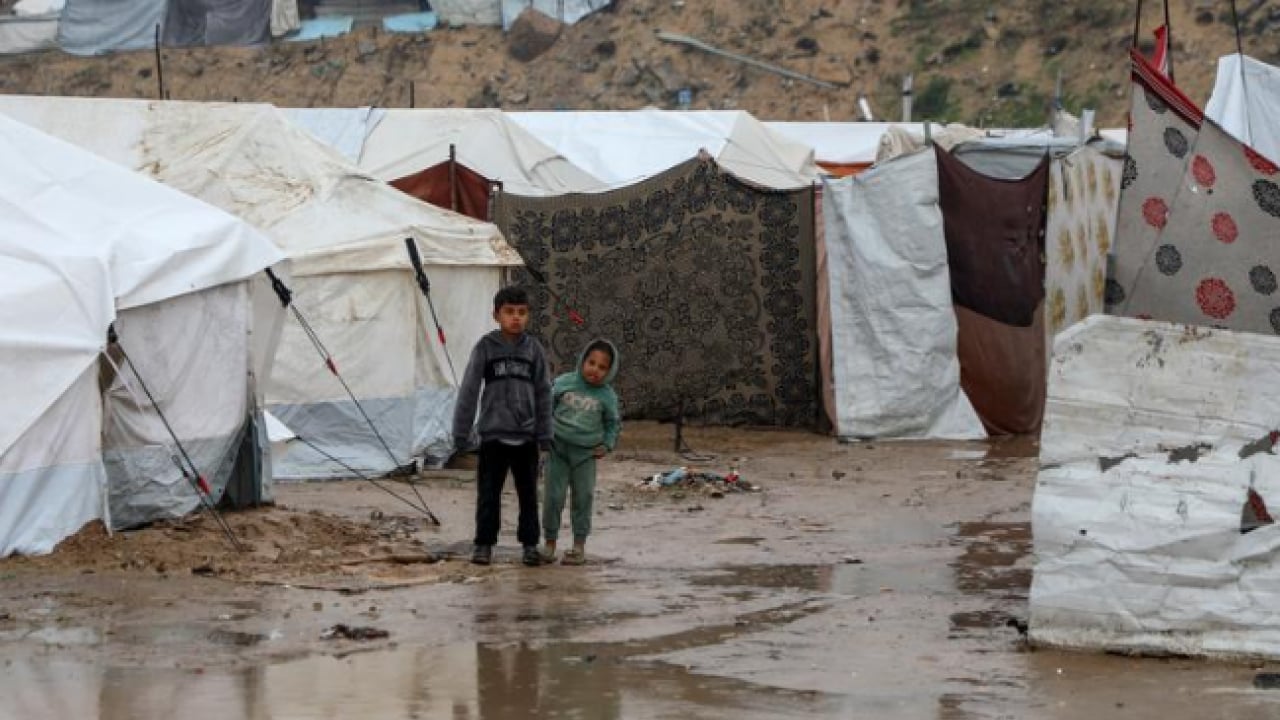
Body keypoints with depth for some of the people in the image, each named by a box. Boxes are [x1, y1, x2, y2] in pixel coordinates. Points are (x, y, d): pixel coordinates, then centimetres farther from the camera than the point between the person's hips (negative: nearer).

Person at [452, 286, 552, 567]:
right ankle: (484, 544, 11)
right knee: (488, 493, 2)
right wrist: (461, 433, -4)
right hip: (493, 435, -1)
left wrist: (544, 436, 3)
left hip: (526, 436, 1)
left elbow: (543, 394, 5)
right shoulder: (485, 348, -4)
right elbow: (469, 391, -2)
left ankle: (530, 543, 19)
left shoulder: (533, 349, 1)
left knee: (528, 493, 9)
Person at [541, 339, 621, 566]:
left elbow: (613, 424, 15)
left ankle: (579, 545, 12)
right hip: (558, 447, -1)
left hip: (585, 453, 1)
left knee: (583, 497, 3)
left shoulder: (607, 396, 0)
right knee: (553, 496, -1)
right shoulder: (563, 383, -3)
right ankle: (550, 542, 10)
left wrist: (607, 445, 2)